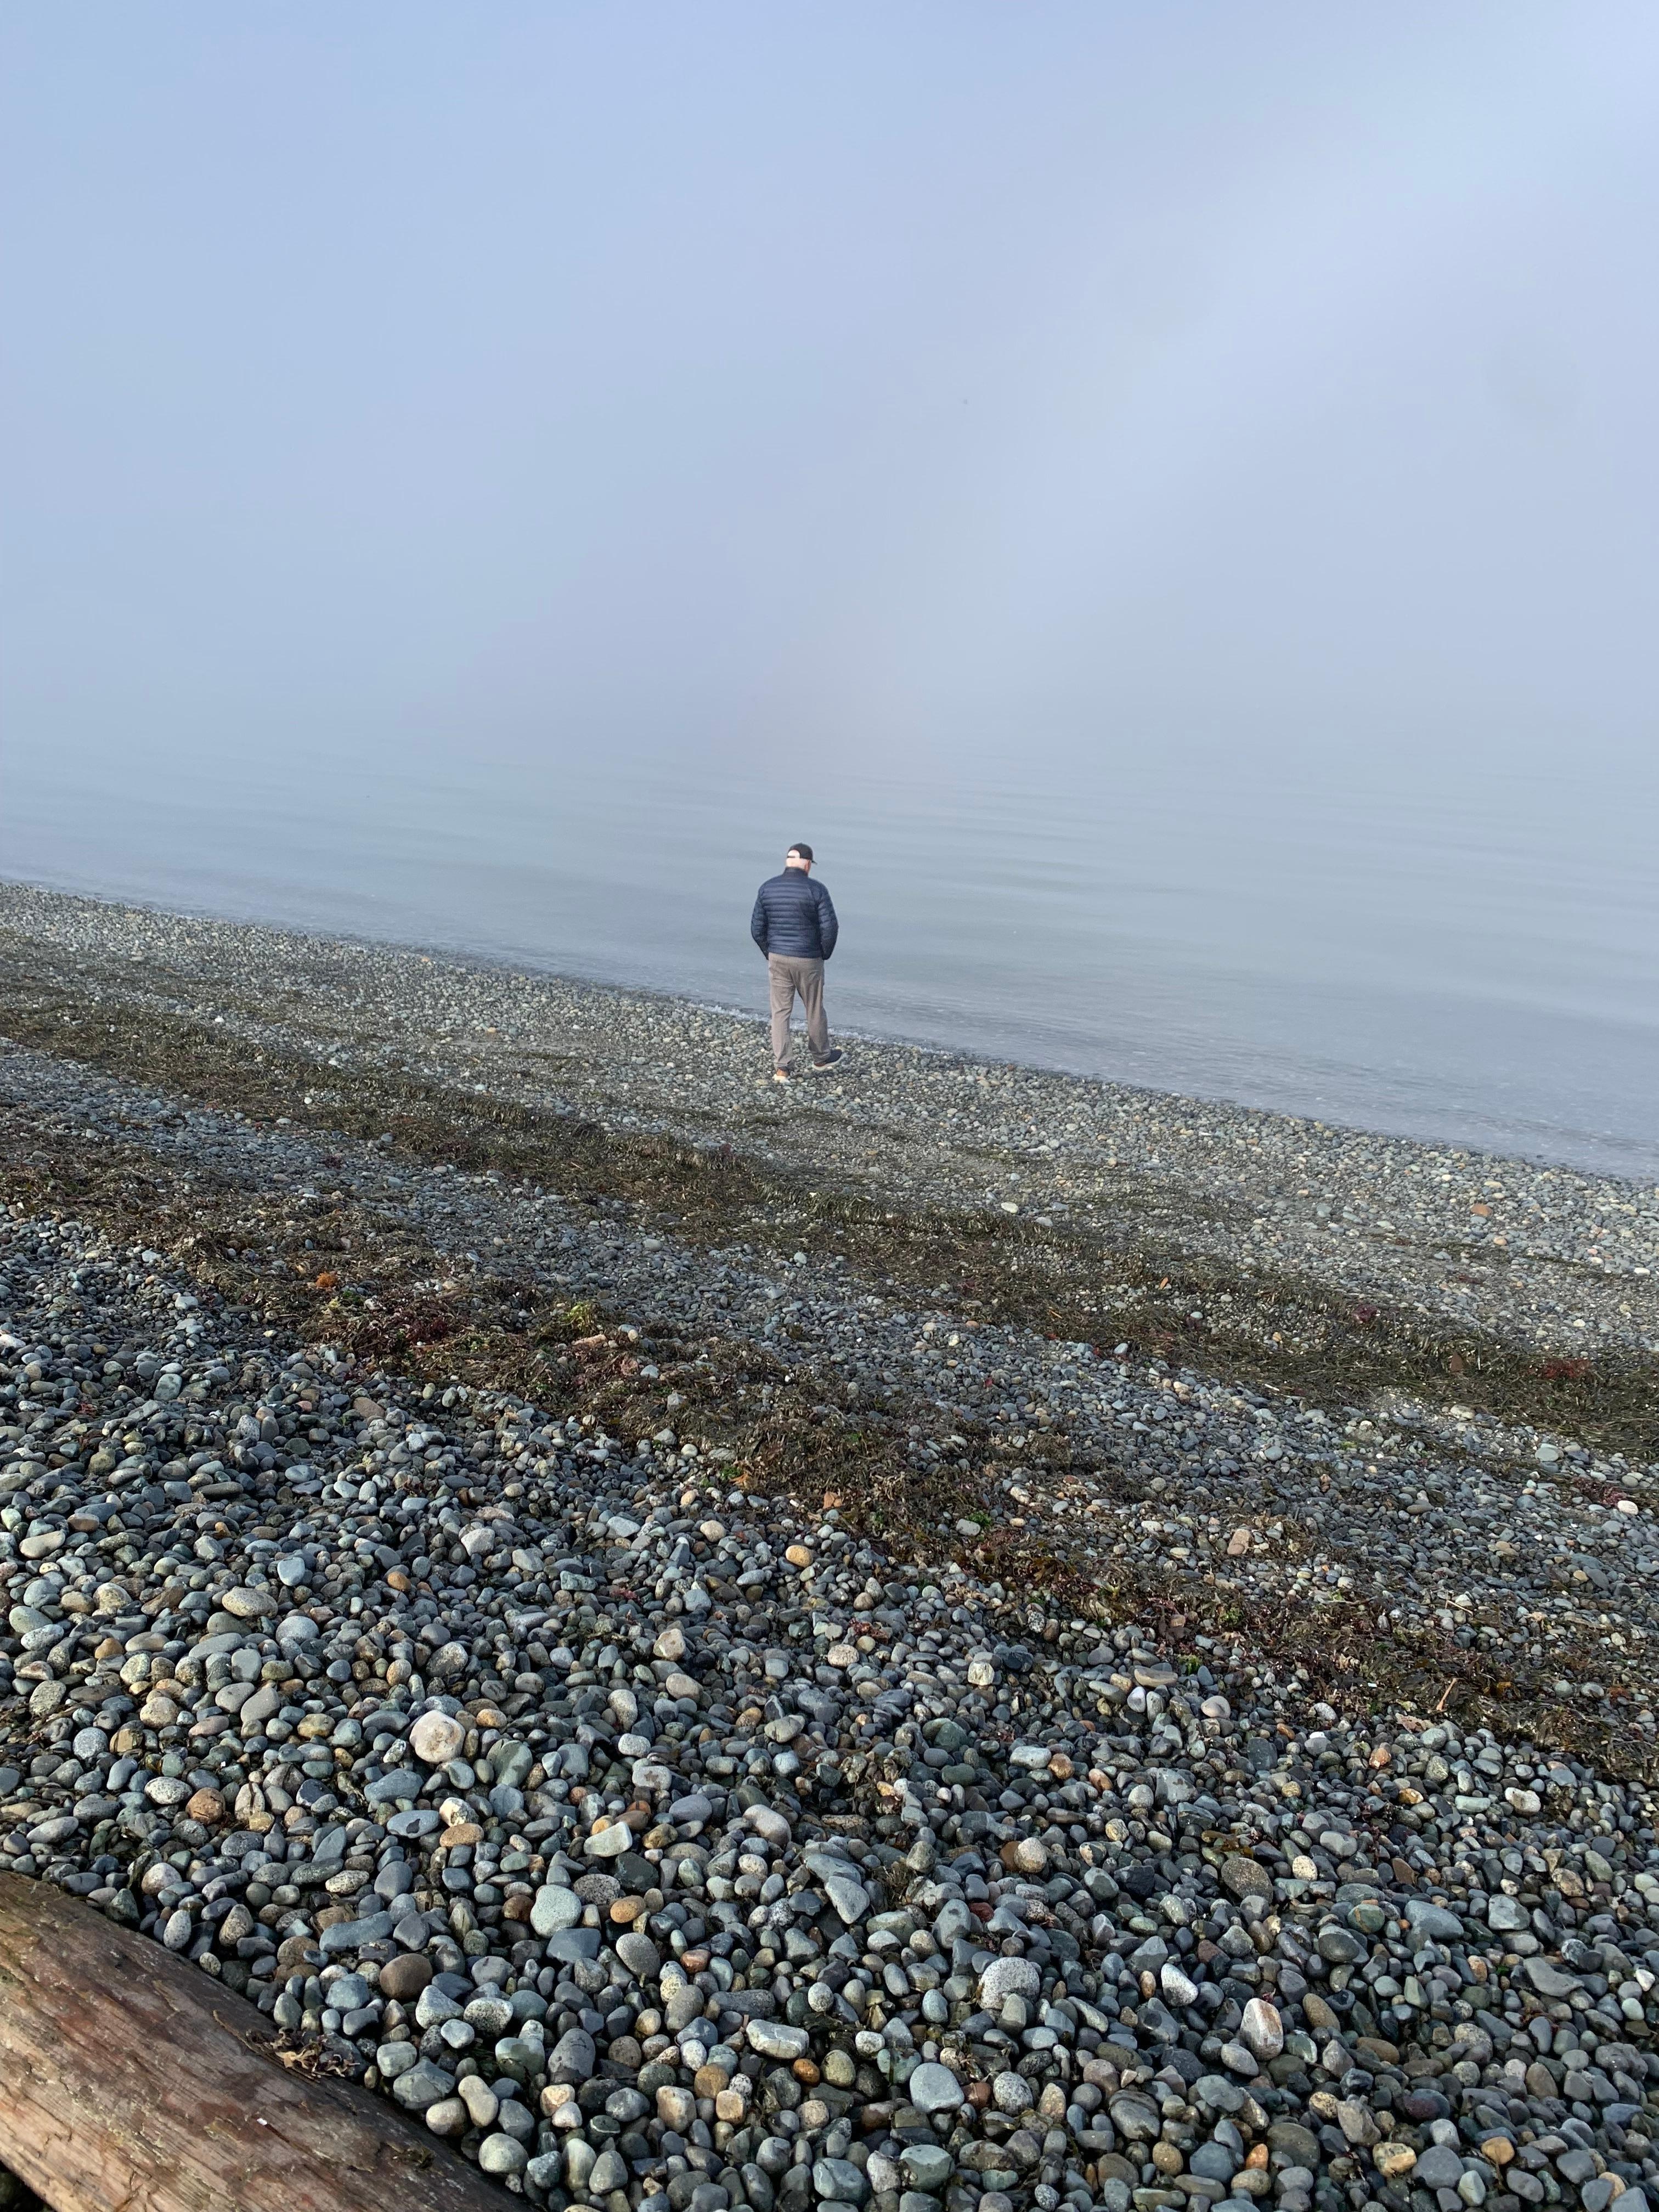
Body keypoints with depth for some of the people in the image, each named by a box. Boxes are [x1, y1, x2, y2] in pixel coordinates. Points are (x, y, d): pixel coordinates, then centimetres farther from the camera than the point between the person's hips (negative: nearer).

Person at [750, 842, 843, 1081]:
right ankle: (821, 1060, 32)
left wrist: (770, 953, 13)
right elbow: (830, 928, -14)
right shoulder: (816, 890, -13)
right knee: (814, 1011, 14)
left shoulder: (767, 888, -2)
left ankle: (781, 1069, 4)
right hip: (808, 961, -3)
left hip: (777, 959, 3)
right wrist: (825, 954, 3)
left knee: (780, 1012, 8)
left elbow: (757, 928, 1)